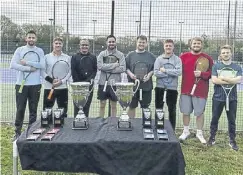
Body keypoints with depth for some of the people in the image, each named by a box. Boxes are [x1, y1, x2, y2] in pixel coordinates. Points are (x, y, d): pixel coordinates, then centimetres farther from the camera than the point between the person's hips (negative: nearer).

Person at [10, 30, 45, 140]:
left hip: (35, 84, 1)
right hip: (21, 84, -1)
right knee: (20, 109, 3)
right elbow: (12, 65, -8)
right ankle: (18, 132, 14)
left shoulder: (40, 51, 5)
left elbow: (42, 65, -10)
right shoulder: (19, 50, 4)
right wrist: (29, 68, -13)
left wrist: (26, 63, -14)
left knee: (33, 109, 8)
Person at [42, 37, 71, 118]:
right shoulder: (47, 57, 5)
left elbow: (69, 72, 4)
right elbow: (43, 71, 1)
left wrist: (61, 81, -11)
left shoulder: (67, 57, 7)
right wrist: (51, 80, -13)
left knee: (63, 111, 6)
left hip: (62, 87, 1)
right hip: (49, 87, -1)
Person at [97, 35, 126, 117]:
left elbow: (123, 68, -9)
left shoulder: (120, 55, 3)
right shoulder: (102, 54, 4)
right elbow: (99, 66, -11)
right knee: (102, 105, 7)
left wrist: (108, 69, -12)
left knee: (114, 105, 9)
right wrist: (114, 65, -13)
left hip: (115, 83, 0)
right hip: (103, 82, 0)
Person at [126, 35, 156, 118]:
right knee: (132, 107, 9)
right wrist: (130, 74, -11)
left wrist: (149, 75, -10)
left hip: (146, 86, 0)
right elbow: (125, 67, 7)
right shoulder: (130, 55, 6)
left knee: (145, 107, 9)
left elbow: (155, 69, 7)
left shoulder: (151, 56, 6)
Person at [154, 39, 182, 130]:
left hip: (172, 87, -1)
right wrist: (171, 73, -13)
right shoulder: (159, 59, 3)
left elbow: (179, 72, -15)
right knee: (158, 109, 10)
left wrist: (165, 70, -14)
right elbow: (156, 73, -10)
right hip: (160, 87, 1)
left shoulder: (177, 59, 1)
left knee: (172, 110, 9)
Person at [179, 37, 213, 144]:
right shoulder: (184, 56, 5)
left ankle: (199, 133, 19)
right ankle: (186, 131, 26)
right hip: (186, 89, 2)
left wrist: (201, 74, -19)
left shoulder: (207, 58, -1)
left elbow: (211, 73, -5)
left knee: (200, 112, 5)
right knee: (185, 112, 10)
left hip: (200, 90, -2)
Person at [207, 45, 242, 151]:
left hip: (232, 98, 1)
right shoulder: (216, 66, 2)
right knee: (215, 119, 9)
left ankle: (232, 141, 18)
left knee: (232, 120, 7)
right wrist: (231, 81, -12)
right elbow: (214, 80, -12)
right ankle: (212, 138, 23)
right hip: (218, 98, -1)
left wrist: (223, 78, -14)